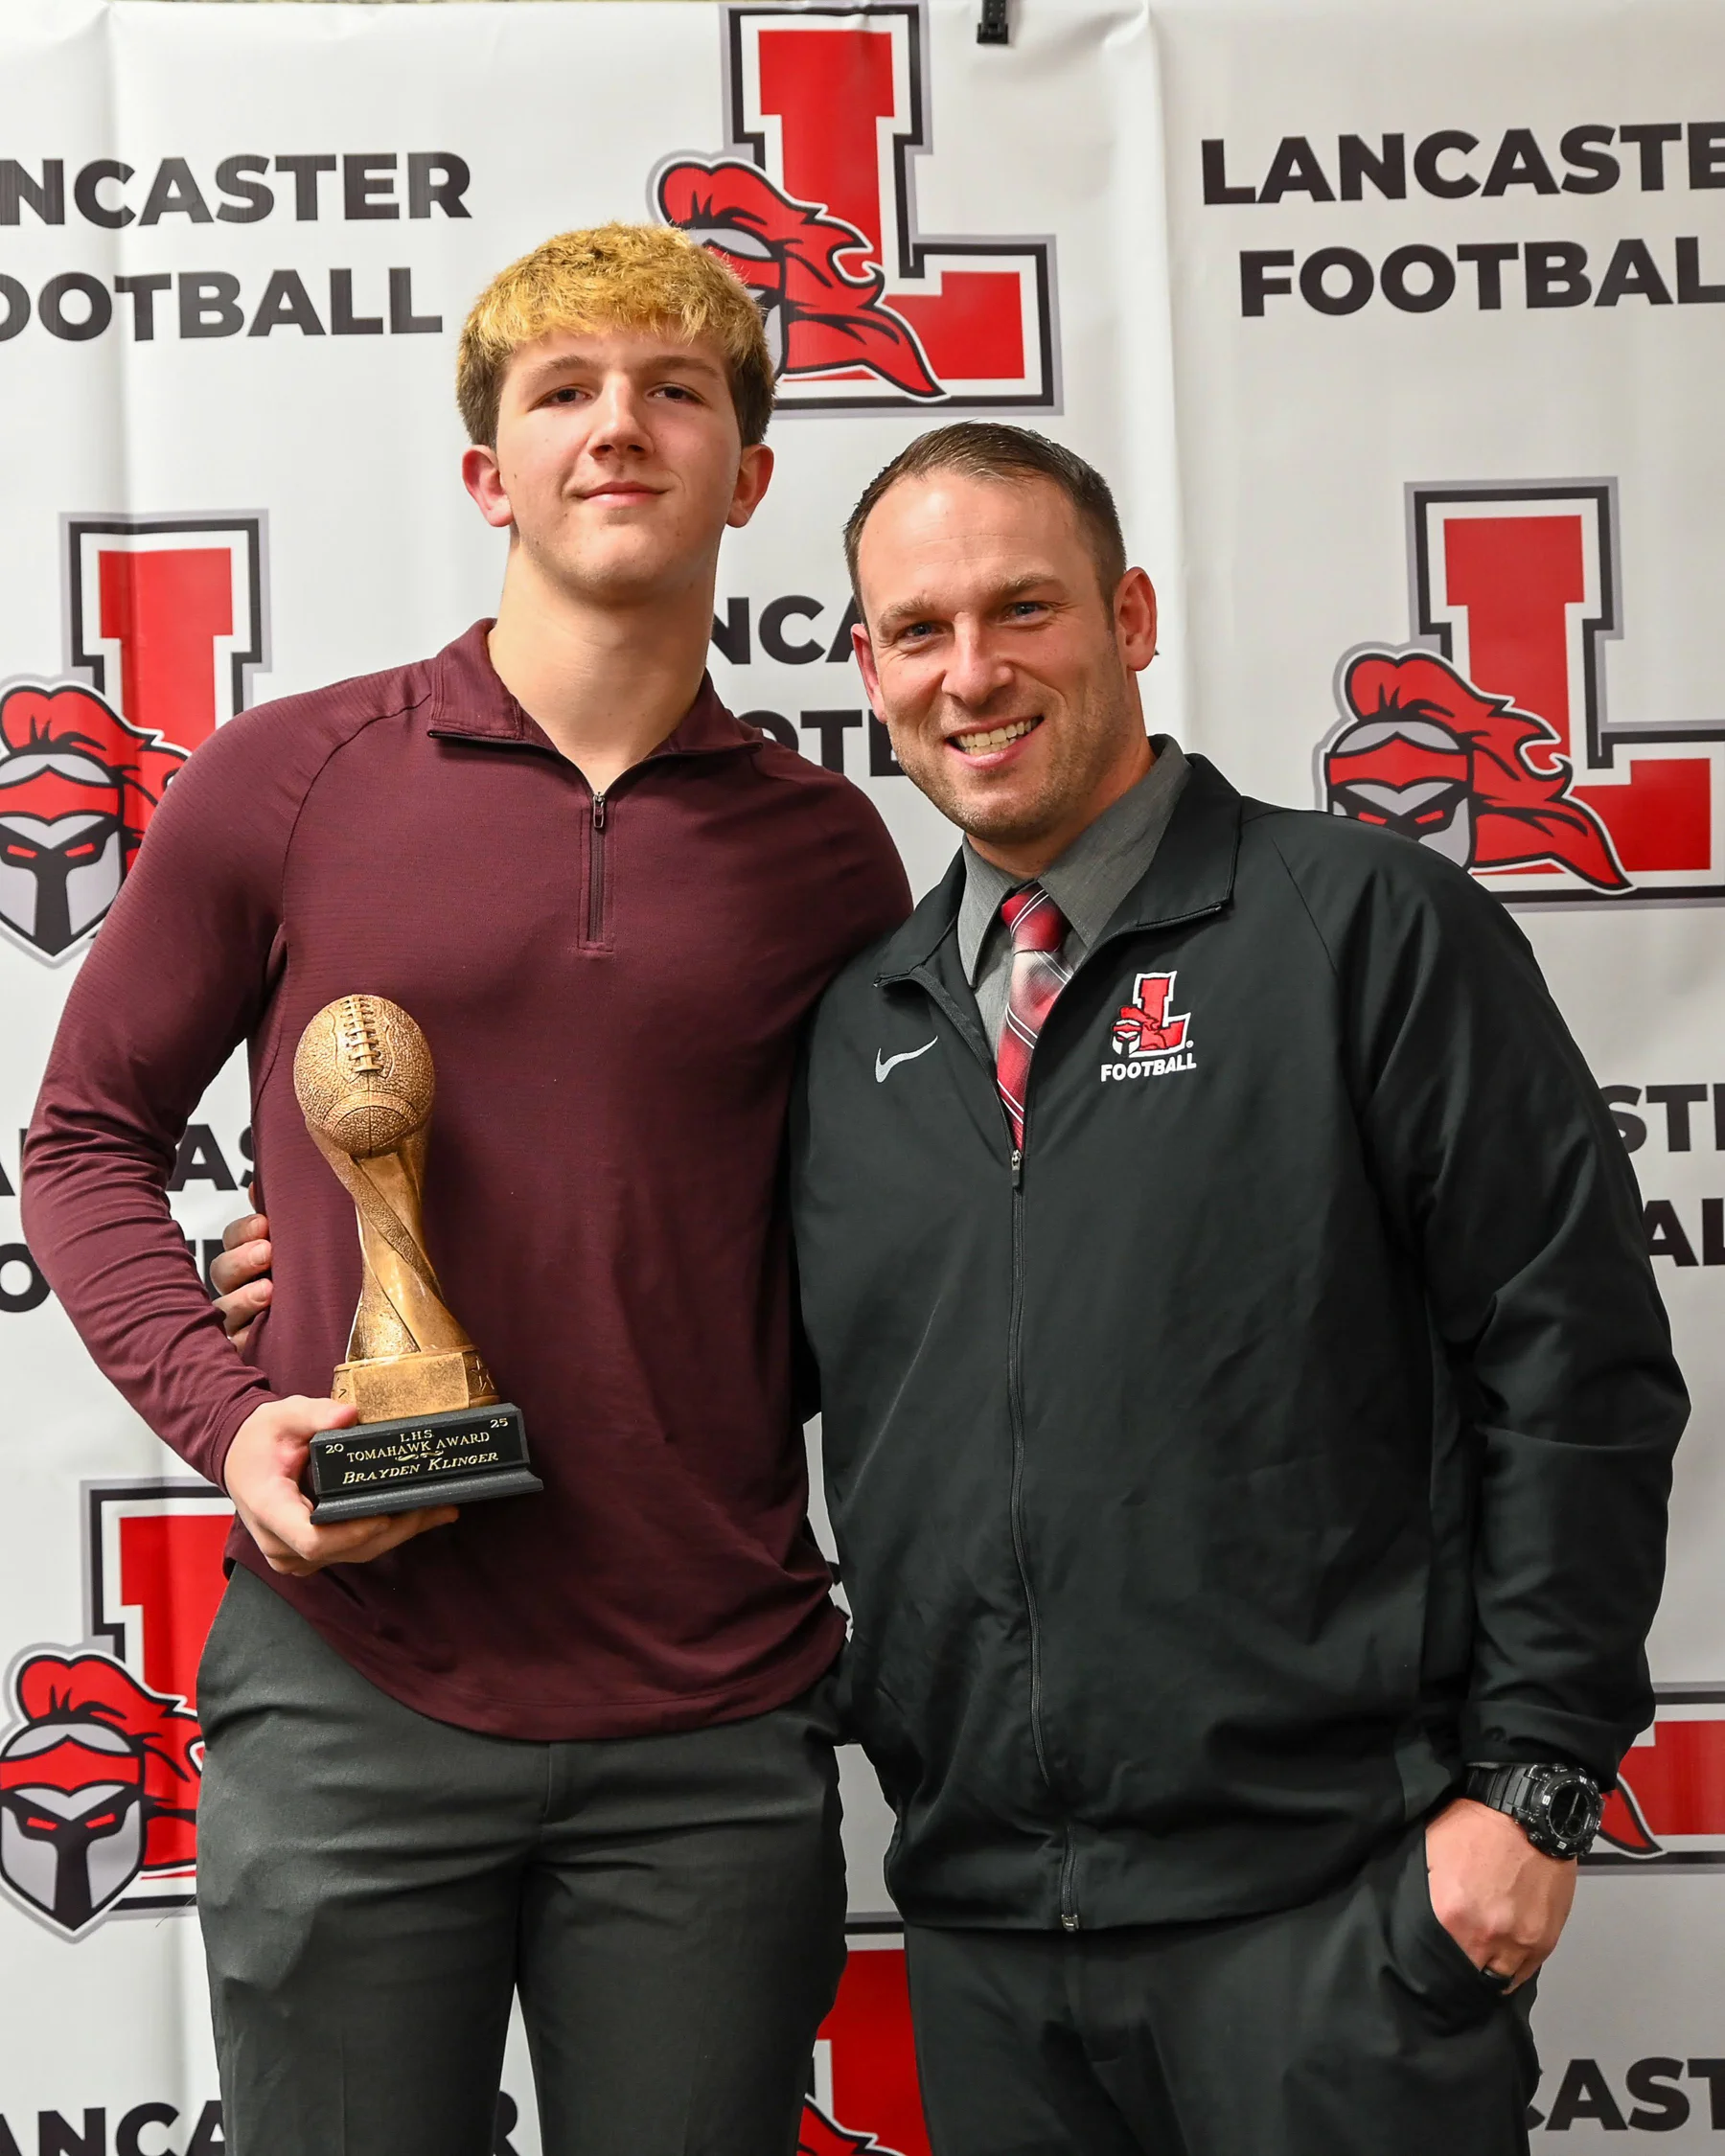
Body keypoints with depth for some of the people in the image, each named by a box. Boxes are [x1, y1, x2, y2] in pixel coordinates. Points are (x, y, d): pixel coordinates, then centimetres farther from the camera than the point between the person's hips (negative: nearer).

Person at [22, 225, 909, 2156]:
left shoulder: (823, 852, 5)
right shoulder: (282, 784, 0)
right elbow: (85, 1139, 7)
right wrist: (225, 1416, -8)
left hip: (714, 1719, 2)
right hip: (352, 1692, -1)